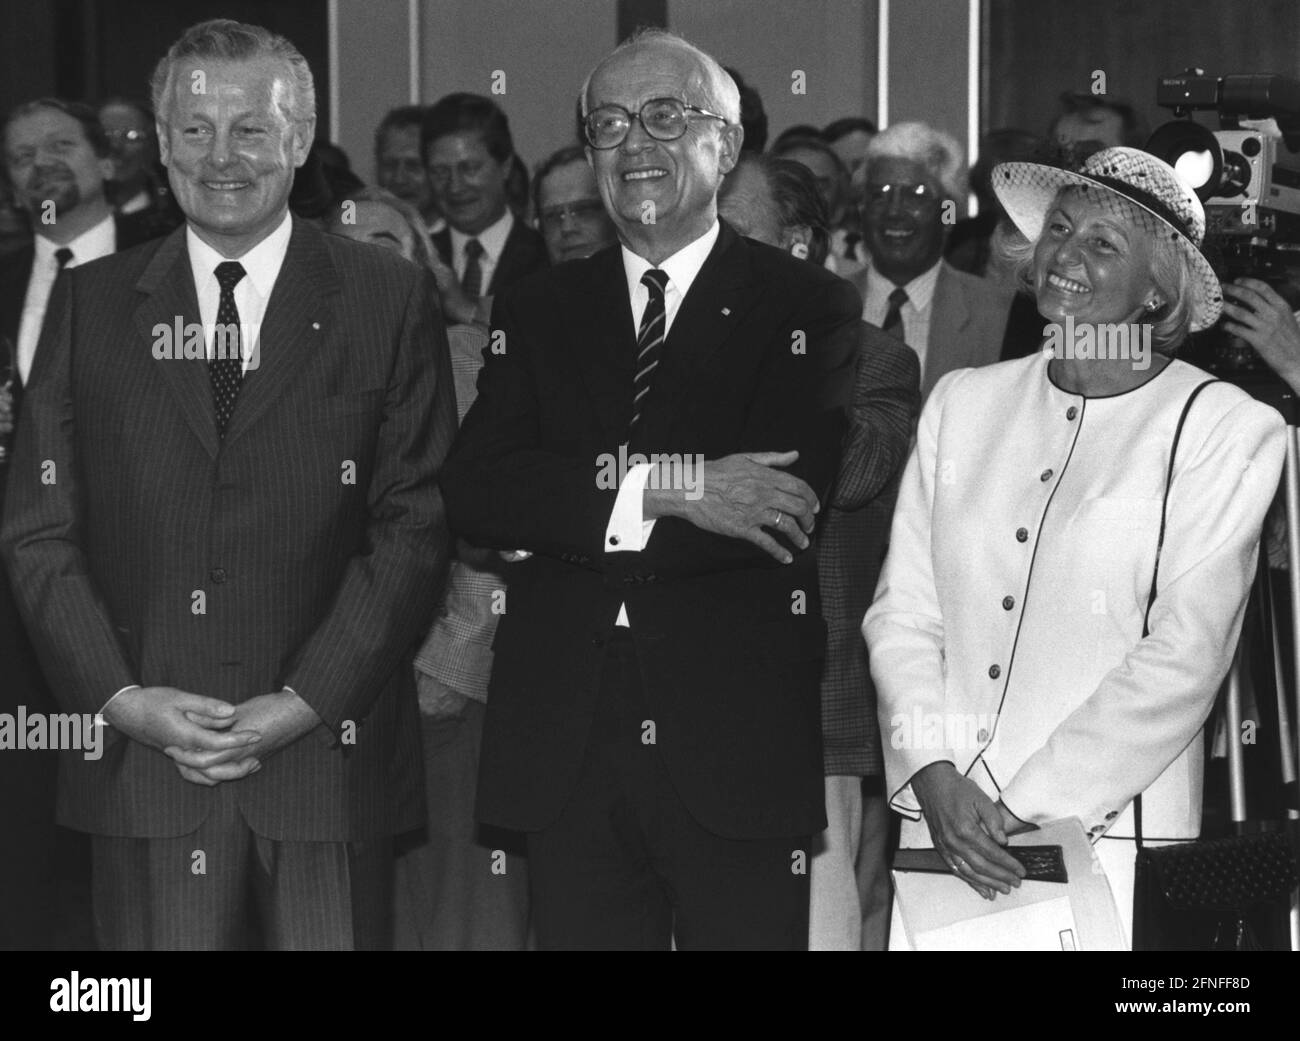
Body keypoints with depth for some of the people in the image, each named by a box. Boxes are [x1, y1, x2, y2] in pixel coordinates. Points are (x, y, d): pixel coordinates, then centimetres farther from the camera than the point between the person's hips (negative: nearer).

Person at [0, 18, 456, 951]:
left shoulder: (390, 301, 4)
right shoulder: (92, 304, 9)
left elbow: (417, 523, -1)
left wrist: (303, 703, -9)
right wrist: (121, 698, -6)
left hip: (328, 755, -1)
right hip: (141, 760, 1)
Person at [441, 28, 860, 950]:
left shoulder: (811, 310, 2)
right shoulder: (539, 312, 13)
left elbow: (792, 498, -13)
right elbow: (473, 491, -2)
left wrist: (587, 505, -10)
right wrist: (666, 490, -16)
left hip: (740, 753, -3)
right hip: (567, 752, 3)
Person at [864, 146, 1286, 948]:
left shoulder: (1230, 431, -3)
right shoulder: (964, 403, 9)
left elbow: (1184, 657, -9)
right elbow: (903, 611, 6)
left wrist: (1020, 809, -13)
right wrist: (937, 778, -10)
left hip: (1110, 836, -3)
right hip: (942, 827, 3)